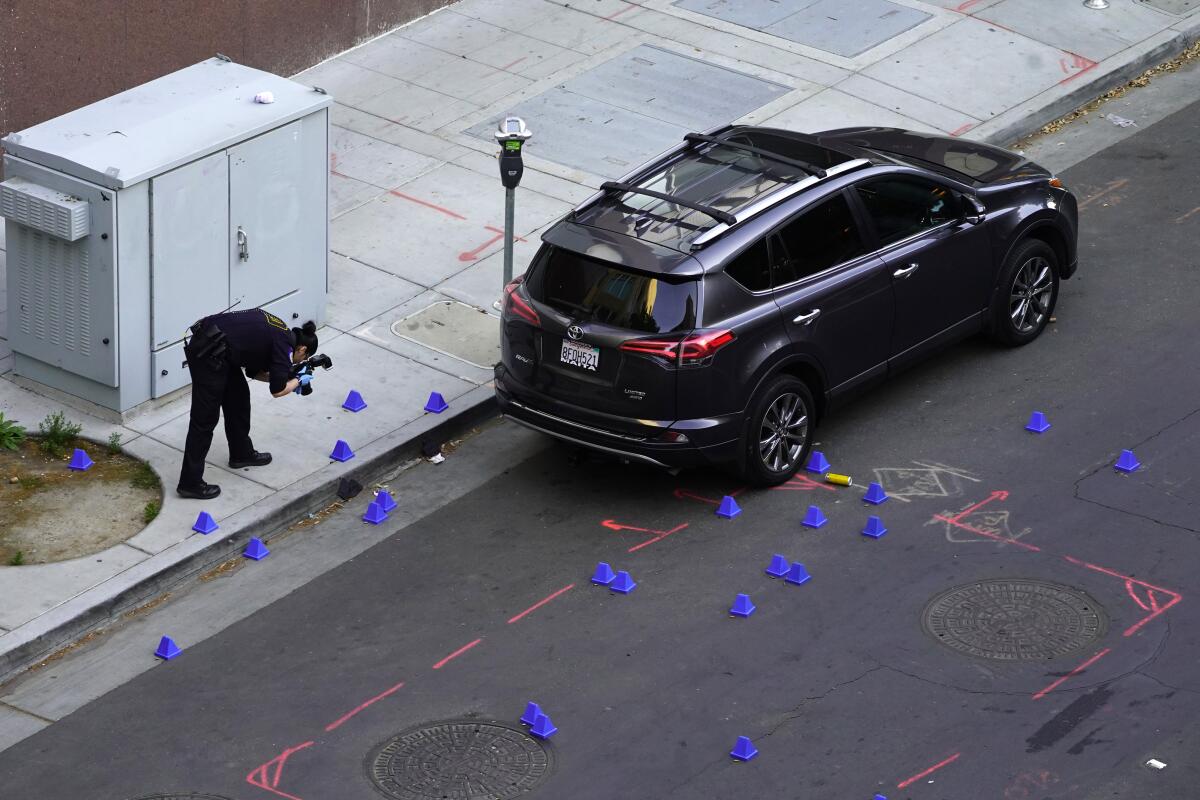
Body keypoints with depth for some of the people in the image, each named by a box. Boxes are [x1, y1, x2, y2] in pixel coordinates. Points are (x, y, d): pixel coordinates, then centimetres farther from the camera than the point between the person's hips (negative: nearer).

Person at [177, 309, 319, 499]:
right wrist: (299, 381, 14)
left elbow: (254, 371, 29)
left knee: (239, 396, 23)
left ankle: (241, 453, 39)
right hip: (208, 353, -10)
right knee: (205, 418, -3)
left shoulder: (279, 333, 22)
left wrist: (287, 378, 24)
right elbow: (277, 390, -4)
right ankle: (190, 483, 1)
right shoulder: (285, 345, -3)